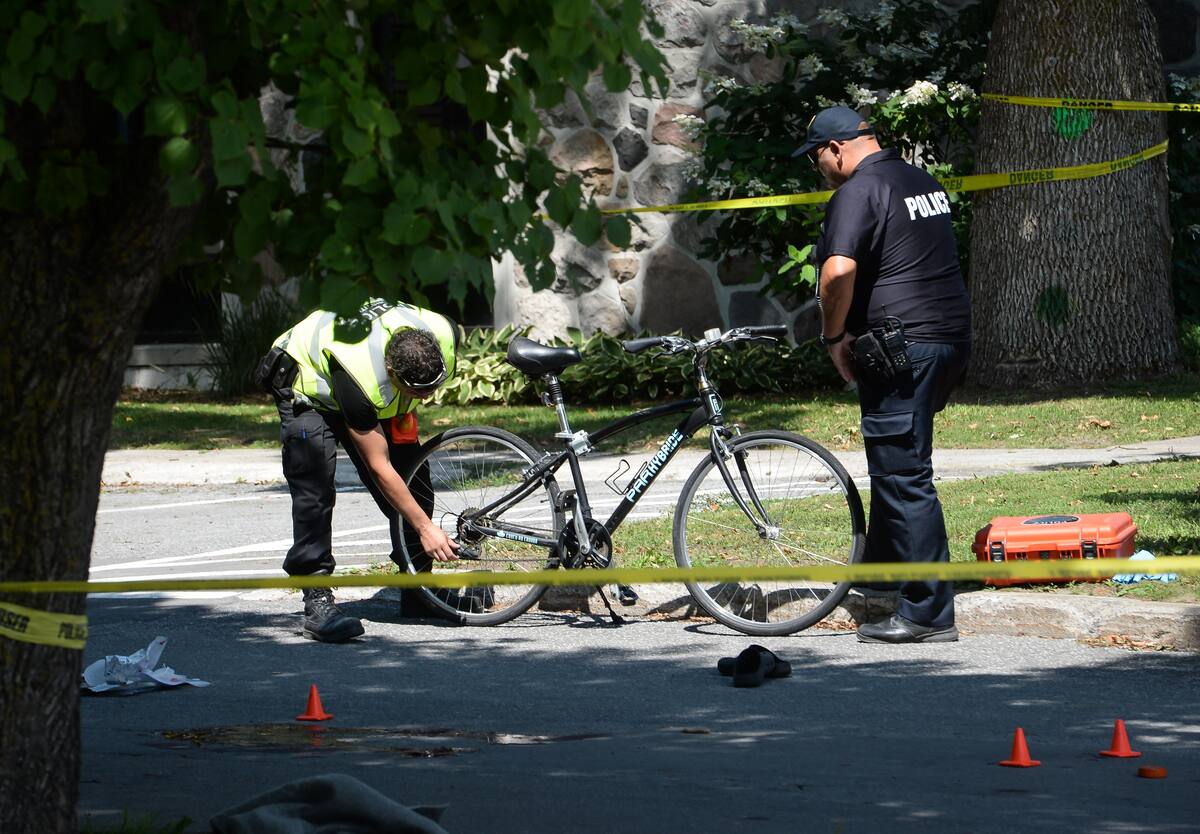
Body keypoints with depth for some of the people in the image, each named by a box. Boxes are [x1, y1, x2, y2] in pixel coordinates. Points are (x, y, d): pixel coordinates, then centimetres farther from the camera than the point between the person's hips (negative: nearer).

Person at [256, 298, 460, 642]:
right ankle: (318, 603, -21)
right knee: (314, 492, -22)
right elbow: (380, 469, -33)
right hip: (308, 385, -6)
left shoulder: (444, 337, -29)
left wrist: (407, 406, 4)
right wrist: (425, 527, -30)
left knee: (414, 474, -2)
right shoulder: (361, 377, -44)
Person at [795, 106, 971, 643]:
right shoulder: (922, 182, 17)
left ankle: (927, 615, -7)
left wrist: (834, 337, -11)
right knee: (897, 462, 24)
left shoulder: (857, 193, -12)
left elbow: (838, 272, -26)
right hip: (951, 337, 9)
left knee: (904, 475, -6)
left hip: (901, 346, -9)